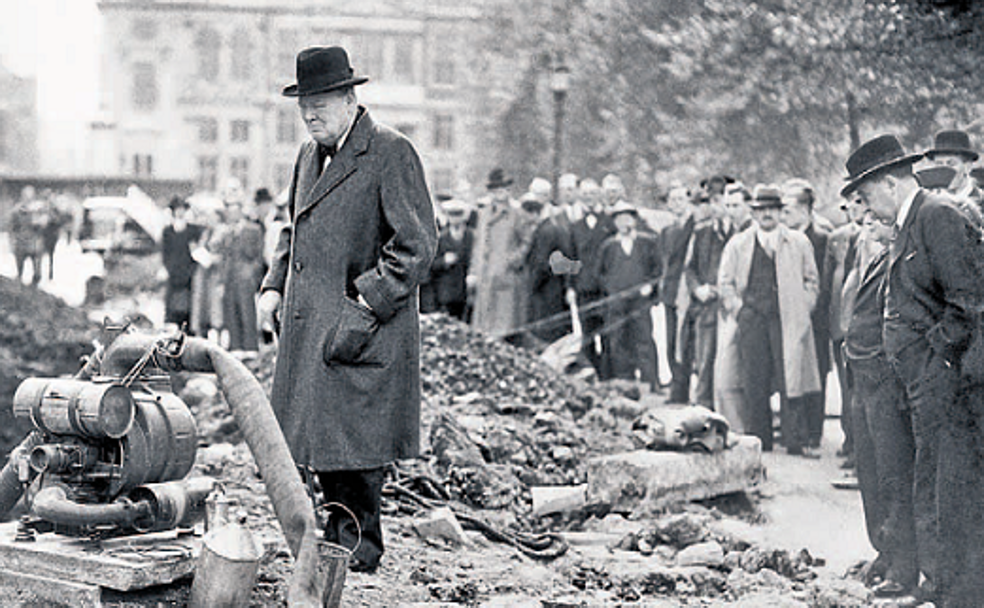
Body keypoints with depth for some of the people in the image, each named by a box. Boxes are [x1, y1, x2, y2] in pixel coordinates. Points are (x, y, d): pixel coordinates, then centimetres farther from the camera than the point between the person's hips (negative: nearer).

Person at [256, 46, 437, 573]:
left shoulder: (392, 154, -10)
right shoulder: (310, 154, 16)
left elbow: (416, 246, -13)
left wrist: (365, 308, -18)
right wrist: (274, 286, 12)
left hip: (364, 332, -8)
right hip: (309, 329, 8)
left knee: (354, 441, -3)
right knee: (323, 441, 11)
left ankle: (358, 552, 9)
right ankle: (337, 540, 23)